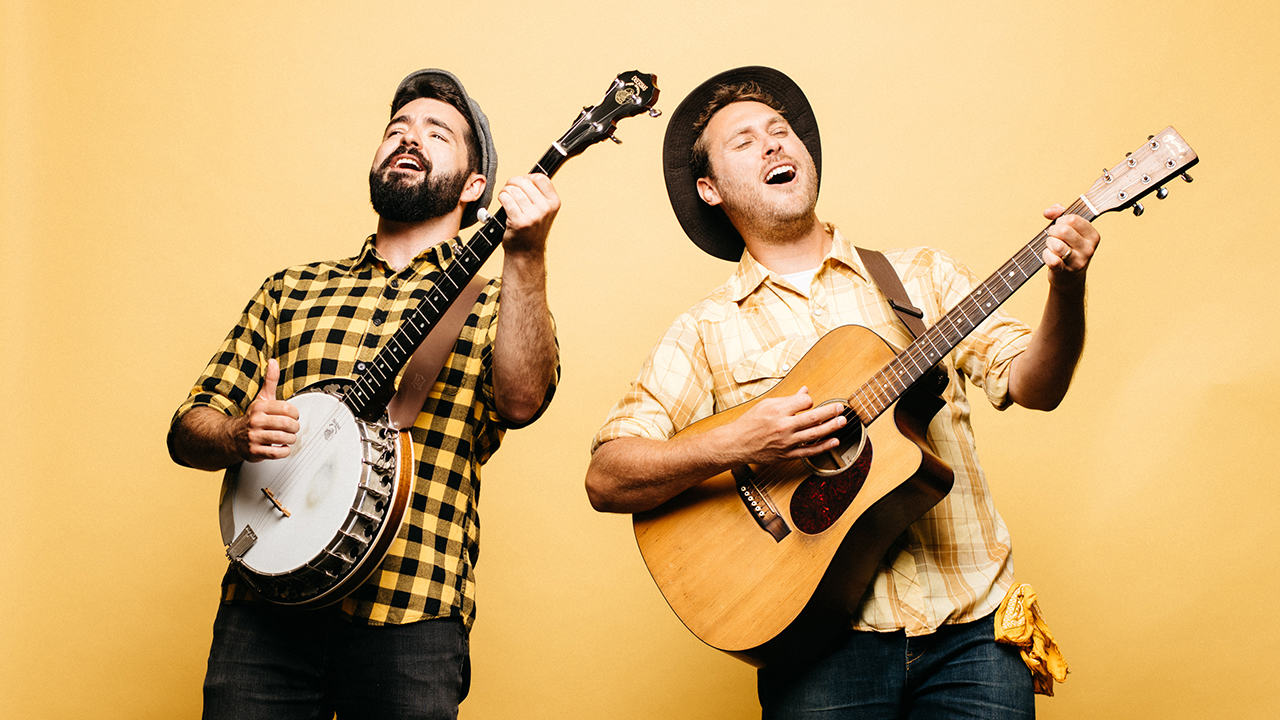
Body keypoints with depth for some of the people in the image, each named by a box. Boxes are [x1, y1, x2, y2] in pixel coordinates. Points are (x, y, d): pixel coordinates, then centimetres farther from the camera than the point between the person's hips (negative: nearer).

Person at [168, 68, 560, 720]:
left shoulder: (491, 302, 6)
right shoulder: (292, 290, 15)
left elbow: (521, 400, -15)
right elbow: (186, 430, 13)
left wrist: (526, 255, -24)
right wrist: (239, 436, -10)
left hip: (407, 623, -2)